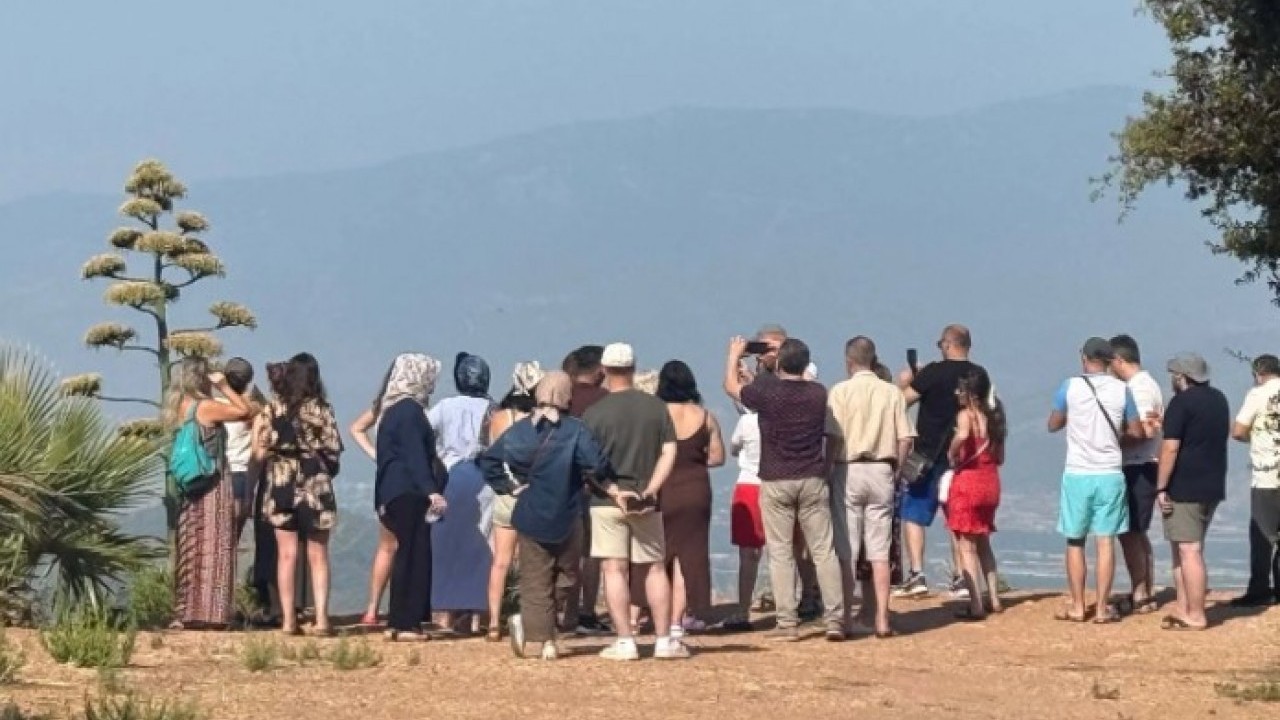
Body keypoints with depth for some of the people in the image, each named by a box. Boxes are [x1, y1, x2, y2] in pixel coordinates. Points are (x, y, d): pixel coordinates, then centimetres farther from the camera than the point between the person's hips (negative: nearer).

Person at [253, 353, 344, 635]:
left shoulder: (273, 408, -2)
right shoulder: (321, 409, -5)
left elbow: (260, 451, -3)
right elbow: (334, 449, -4)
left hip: (281, 485, 1)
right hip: (316, 485, -1)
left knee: (287, 554, 6)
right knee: (318, 554, 6)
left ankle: (288, 619, 3)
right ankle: (321, 617, -2)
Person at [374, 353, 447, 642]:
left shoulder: (394, 408, 17)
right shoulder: (409, 410, -13)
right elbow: (415, 456, -22)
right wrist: (432, 491, -28)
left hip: (396, 493, 10)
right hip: (410, 493, -10)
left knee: (408, 555, 13)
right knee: (414, 556, -8)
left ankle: (398, 622, 15)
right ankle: (405, 624, -9)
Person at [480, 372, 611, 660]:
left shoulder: (520, 429, 2)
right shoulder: (575, 430, -11)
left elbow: (488, 461, 2)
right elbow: (597, 463, -23)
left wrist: (508, 486, 8)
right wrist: (584, 476, -3)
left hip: (531, 516, 3)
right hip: (566, 517, -3)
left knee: (535, 580, 7)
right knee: (567, 574, 13)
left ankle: (546, 641, -5)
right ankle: (530, 620, -7)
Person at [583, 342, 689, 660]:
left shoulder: (595, 413, -5)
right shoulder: (657, 408, 3)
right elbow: (669, 453, -3)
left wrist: (614, 491, -12)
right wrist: (649, 491, -8)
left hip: (607, 503, -3)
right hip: (646, 503, 3)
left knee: (614, 570, 0)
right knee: (655, 568, 12)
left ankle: (625, 642, -3)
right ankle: (664, 640, 11)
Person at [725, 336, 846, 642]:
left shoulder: (766, 392, -9)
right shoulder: (819, 393, 0)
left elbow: (731, 385, 10)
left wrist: (735, 354, 27)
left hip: (776, 482, -2)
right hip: (813, 480, 2)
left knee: (781, 553, 2)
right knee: (823, 551, 3)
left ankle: (787, 622, 0)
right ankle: (835, 619, -1)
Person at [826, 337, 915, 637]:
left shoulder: (840, 392, -5)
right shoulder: (892, 392, 4)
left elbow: (834, 437, -11)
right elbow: (906, 438, 0)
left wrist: (827, 473, -3)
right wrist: (894, 471, 11)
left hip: (849, 469, -3)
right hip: (882, 471, 3)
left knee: (845, 551, 2)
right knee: (880, 550, 7)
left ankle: (846, 619, 2)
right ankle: (881, 618, 4)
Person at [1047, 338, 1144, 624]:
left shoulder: (1070, 387, -5)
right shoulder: (1122, 390, -1)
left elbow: (1053, 425, 7)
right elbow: (1137, 433, 4)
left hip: (1077, 474, -1)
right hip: (1110, 474, 1)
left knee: (1075, 541, 9)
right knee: (1105, 541, 3)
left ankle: (1077, 606, 9)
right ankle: (1103, 607, 2)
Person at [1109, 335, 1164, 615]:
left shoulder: (1139, 388, -17)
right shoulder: (1146, 384, 15)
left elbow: (1145, 431, -26)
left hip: (1138, 470, -10)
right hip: (1143, 468, 10)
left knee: (1130, 534, -5)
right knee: (1137, 534, 17)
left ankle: (1139, 597, -3)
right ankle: (1146, 593, 22)